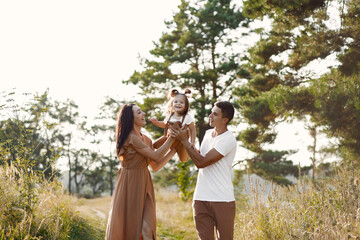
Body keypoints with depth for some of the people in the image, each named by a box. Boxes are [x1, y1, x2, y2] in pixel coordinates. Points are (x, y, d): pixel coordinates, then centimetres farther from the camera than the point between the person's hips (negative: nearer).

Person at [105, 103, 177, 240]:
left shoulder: (146, 140, 12)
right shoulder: (130, 138, -14)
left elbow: (155, 166, 12)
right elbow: (156, 156, -14)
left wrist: (173, 151, 6)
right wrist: (171, 138, -6)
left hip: (144, 185, 7)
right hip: (129, 184, -7)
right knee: (126, 226, 3)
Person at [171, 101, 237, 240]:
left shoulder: (228, 140, -13)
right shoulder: (208, 133, 12)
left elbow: (201, 162, -17)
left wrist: (184, 140, -11)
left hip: (222, 199, -6)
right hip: (201, 198, 6)